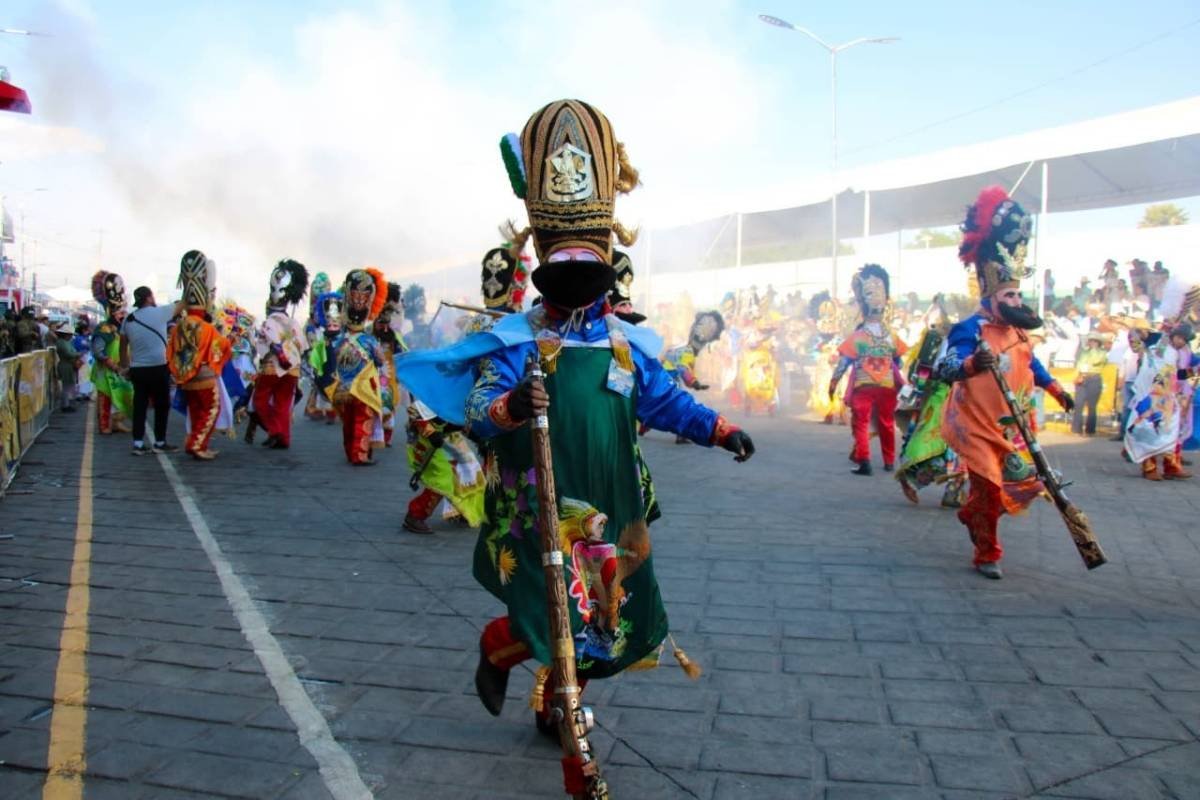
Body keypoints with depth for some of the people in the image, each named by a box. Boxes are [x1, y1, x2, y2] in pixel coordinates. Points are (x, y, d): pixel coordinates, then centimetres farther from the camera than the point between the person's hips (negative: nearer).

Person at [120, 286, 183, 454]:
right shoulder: (159, 312, -7)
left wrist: (126, 366, 22)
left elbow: (123, 346, 13)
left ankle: (138, 444, 5)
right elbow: (182, 304, 5)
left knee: (139, 406, 7)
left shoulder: (128, 319, 8)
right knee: (162, 406, 7)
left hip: (137, 369, 5)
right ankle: (160, 443, 12)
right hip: (158, 368, -5)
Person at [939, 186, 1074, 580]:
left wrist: (1054, 388, 28)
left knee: (1024, 482, 12)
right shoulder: (971, 330, -18)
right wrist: (970, 364, -52)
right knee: (989, 488, -3)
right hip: (977, 426, -8)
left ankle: (971, 514, 36)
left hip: (1011, 427, 8)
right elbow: (947, 367, -32)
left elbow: (1030, 362, 26)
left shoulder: (1017, 330, 7)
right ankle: (987, 555, 14)